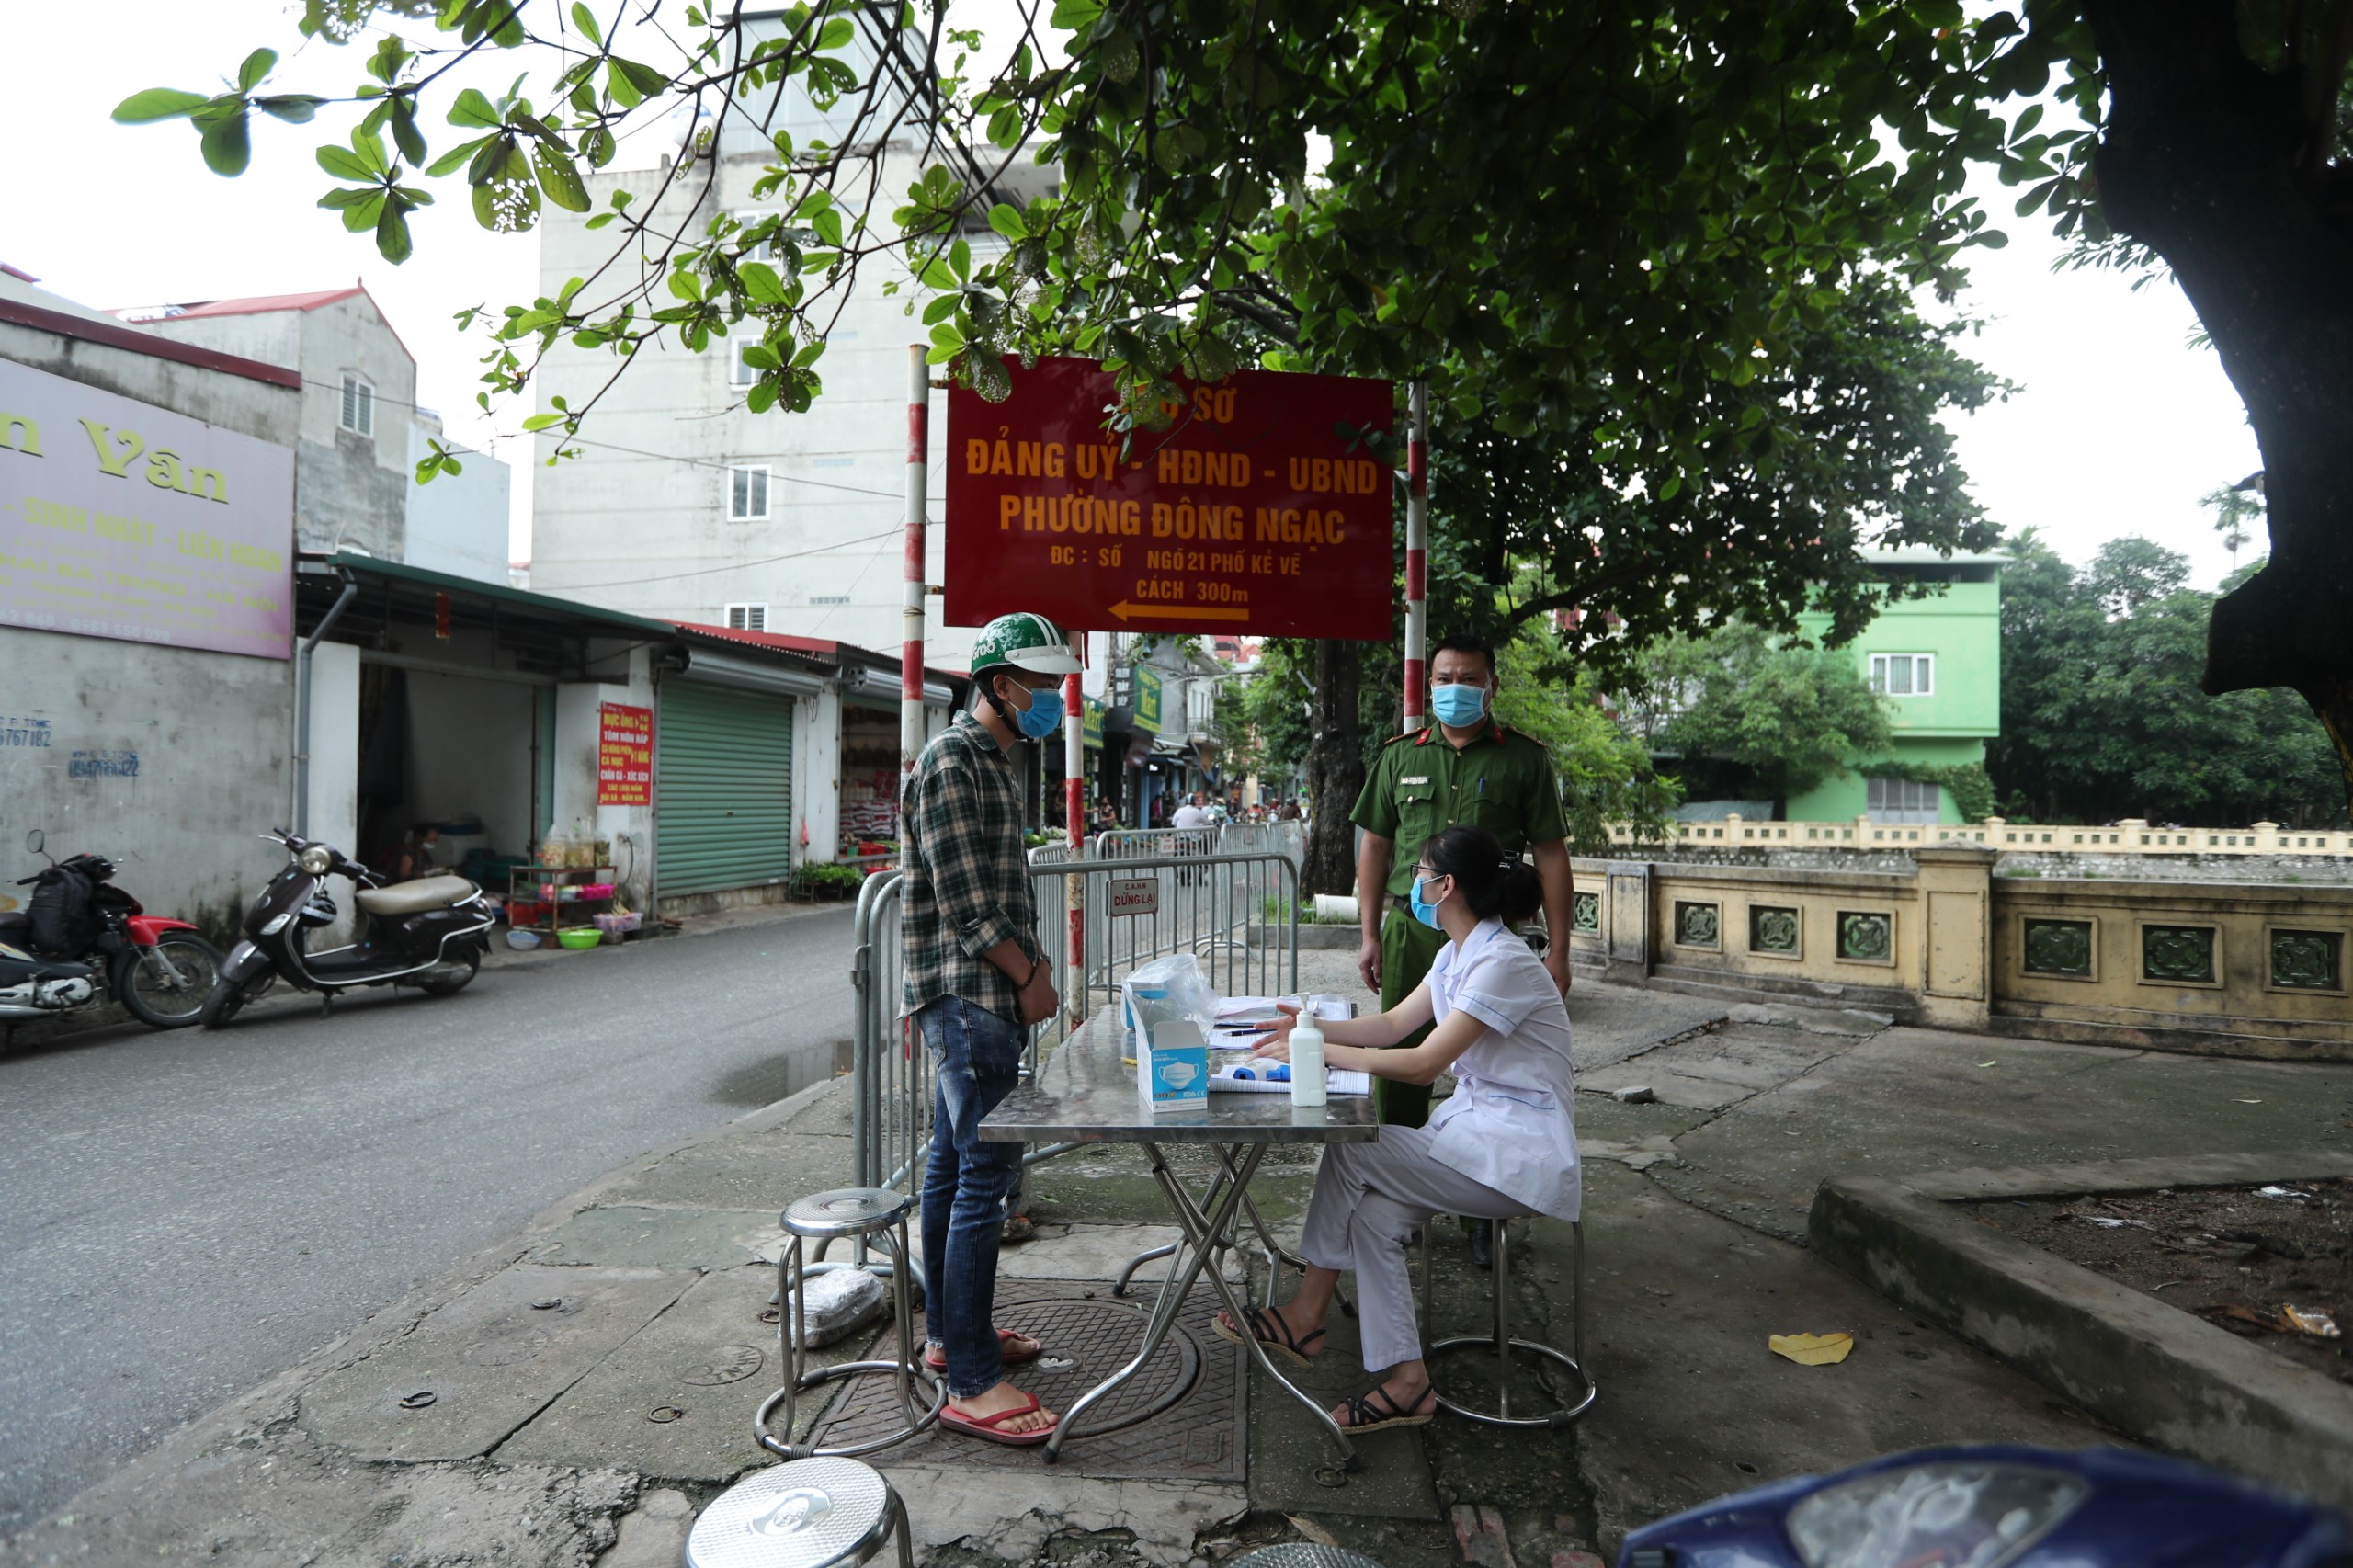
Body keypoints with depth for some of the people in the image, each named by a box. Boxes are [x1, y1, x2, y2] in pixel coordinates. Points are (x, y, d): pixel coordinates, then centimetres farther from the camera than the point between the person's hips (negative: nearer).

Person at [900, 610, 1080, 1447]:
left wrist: (1030, 968, 8)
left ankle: (949, 1332, 28)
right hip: (966, 994, -10)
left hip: (986, 994, 10)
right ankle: (971, 1383, -1)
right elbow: (964, 899, -19)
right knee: (985, 1173, -9)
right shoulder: (950, 760, -15)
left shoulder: (999, 761, 16)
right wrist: (1029, 977, -11)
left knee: (954, 1164, 16)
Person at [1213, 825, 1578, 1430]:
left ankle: (1307, 1313, 0)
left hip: (1520, 1149, -9)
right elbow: (1394, 1023, 14)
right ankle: (1406, 1381, -3)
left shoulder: (1501, 963, -22)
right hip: (1474, 1125, 9)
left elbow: (1422, 1064, -25)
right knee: (1371, 1211, -11)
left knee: (1350, 1150, -16)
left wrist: (1318, 1052, -20)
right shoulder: (1457, 953, 10)